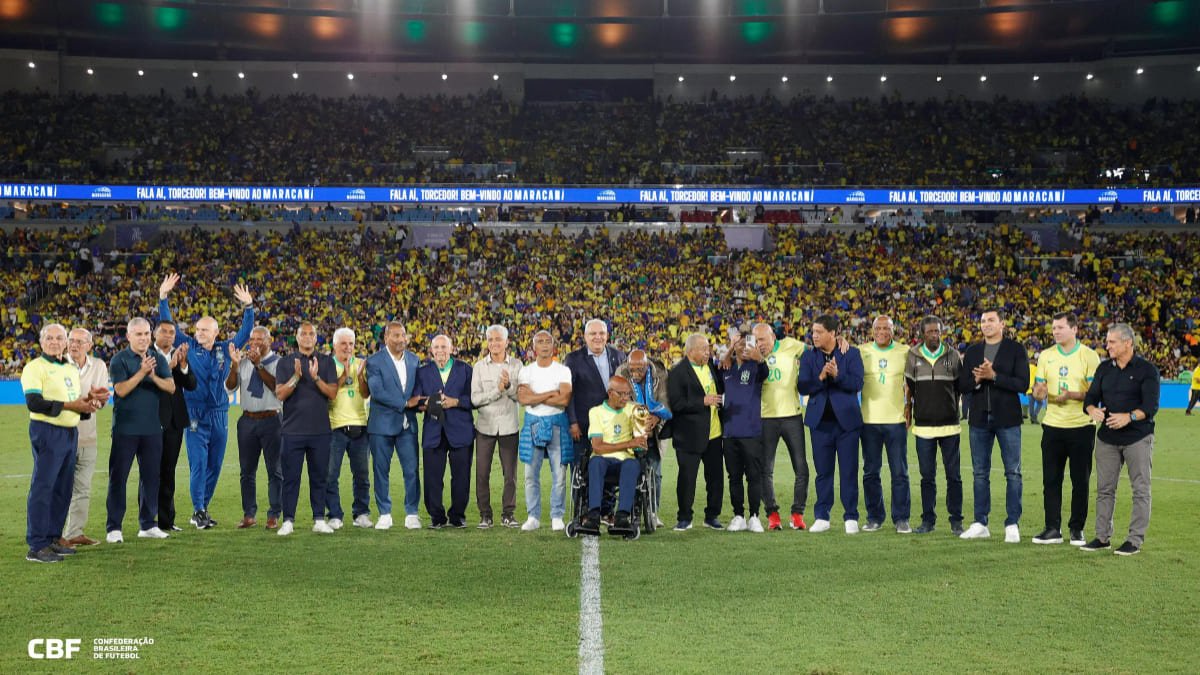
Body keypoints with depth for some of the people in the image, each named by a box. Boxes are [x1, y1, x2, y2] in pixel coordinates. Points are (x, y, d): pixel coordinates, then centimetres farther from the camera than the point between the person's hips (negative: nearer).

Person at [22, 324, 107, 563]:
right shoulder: (35, 368, -6)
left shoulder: (72, 369, 18)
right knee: (42, 487, -8)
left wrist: (88, 400, 3)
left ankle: (52, 539, 20)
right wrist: (68, 405, -20)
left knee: (62, 488, 11)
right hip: (47, 432, -8)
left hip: (71, 432, 8)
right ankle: (36, 546, -5)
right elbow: (33, 402, -17)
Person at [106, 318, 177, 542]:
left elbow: (171, 387, -2)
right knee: (118, 476, -1)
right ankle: (113, 527, 5)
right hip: (125, 428, -4)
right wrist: (142, 372, -23)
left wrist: (154, 376, -19)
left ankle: (148, 524, 18)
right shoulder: (119, 359, -2)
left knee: (151, 476, 9)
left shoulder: (159, 359, 8)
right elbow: (121, 390, -14)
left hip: (152, 427, 4)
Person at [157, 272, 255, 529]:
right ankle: (198, 511, -3)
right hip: (195, 414, -3)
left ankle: (202, 509, 19)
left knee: (215, 465, 8)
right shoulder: (189, 346, 2)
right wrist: (163, 298, -7)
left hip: (219, 414, 3)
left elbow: (245, 331, 7)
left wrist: (248, 306, -5)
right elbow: (167, 325, 1)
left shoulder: (226, 349, 7)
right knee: (198, 464, -8)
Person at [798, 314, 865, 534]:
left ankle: (851, 518, 10)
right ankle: (822, 517, 15)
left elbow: (857, 383, -9)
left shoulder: (852, 353, 0)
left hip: (846, 419, -2)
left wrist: (837, 374, -23)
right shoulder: (808, 356, 6)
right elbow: (802, 387, -4)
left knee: (849, 471, 2)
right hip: (820, 421, 2)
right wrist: (820, 377, -20)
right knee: (823, 471, 7)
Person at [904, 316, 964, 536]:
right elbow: (908, 386, 11)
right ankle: (928, 520, 13)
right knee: (927, 475, 5)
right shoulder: (913, 357, 4)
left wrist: (954, 410, 8)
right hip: (923, 425, 1)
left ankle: (956, 520, 10)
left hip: (950, 425, 0)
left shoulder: (953, 355, 4)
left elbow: (960, 386, 11)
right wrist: (908, 406, 5)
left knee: (953, 475, 2)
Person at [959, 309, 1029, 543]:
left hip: (1007, 419, -4)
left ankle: (1012, 524, 5)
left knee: (1013, 473, 0)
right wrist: (976, 380, -13)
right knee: (980, 473, 8)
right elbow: (962, 386, 7)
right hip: (979, 419, 4)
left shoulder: (1015, 349, -1)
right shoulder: (972, 352, 11)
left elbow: (1023, 384, -11)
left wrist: (994, 376, -18)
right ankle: (980, 524, 15)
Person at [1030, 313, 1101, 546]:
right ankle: (1053, 529, 11)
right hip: (1052, 427, 3)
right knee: (1051, 480, 4)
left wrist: (1072, 395, -22)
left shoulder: (1089, 356, -4)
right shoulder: (1046, 355, 8)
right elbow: (1037, 389, 8)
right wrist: (1039, 392, -15)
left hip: (1081, 428, -3)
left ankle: (1077, 529, 14)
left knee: (1080, 481, 3)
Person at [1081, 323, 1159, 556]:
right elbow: (1091, 397, 8)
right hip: (1107, 437, 5)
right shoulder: (1104, 369, 11)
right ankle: (1102, 536, 15)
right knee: (1104, 489, 7)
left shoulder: (1146, 370, -5)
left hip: (1138, 438, -5)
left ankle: (1136, 540, 6)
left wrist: (1129, 417, -30)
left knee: (1141, 490, 0)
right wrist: (1093, 410, -15)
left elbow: (1151, 406, -13)